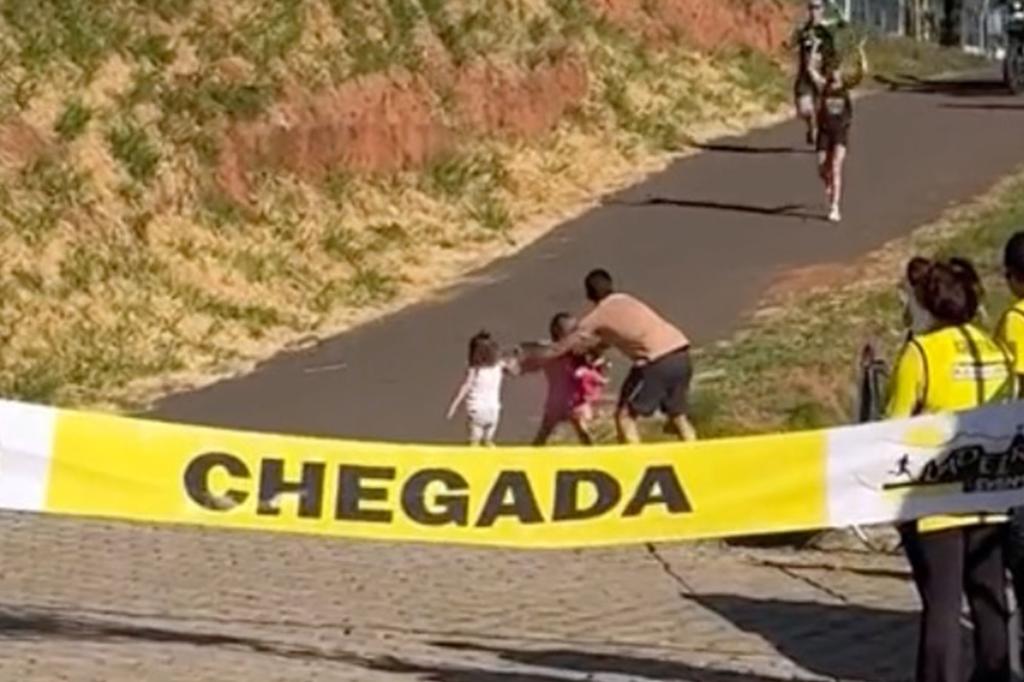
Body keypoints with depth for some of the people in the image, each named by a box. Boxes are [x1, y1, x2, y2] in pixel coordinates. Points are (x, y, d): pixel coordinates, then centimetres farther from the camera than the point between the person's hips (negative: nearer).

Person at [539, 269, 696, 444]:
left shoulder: (598, 316, 6)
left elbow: (566, 345, 12)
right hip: (682, 355, 7)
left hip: (657, 361, -7)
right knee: (677, 415, 20)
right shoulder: (628, 301, 24)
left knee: (625, 415, 6)